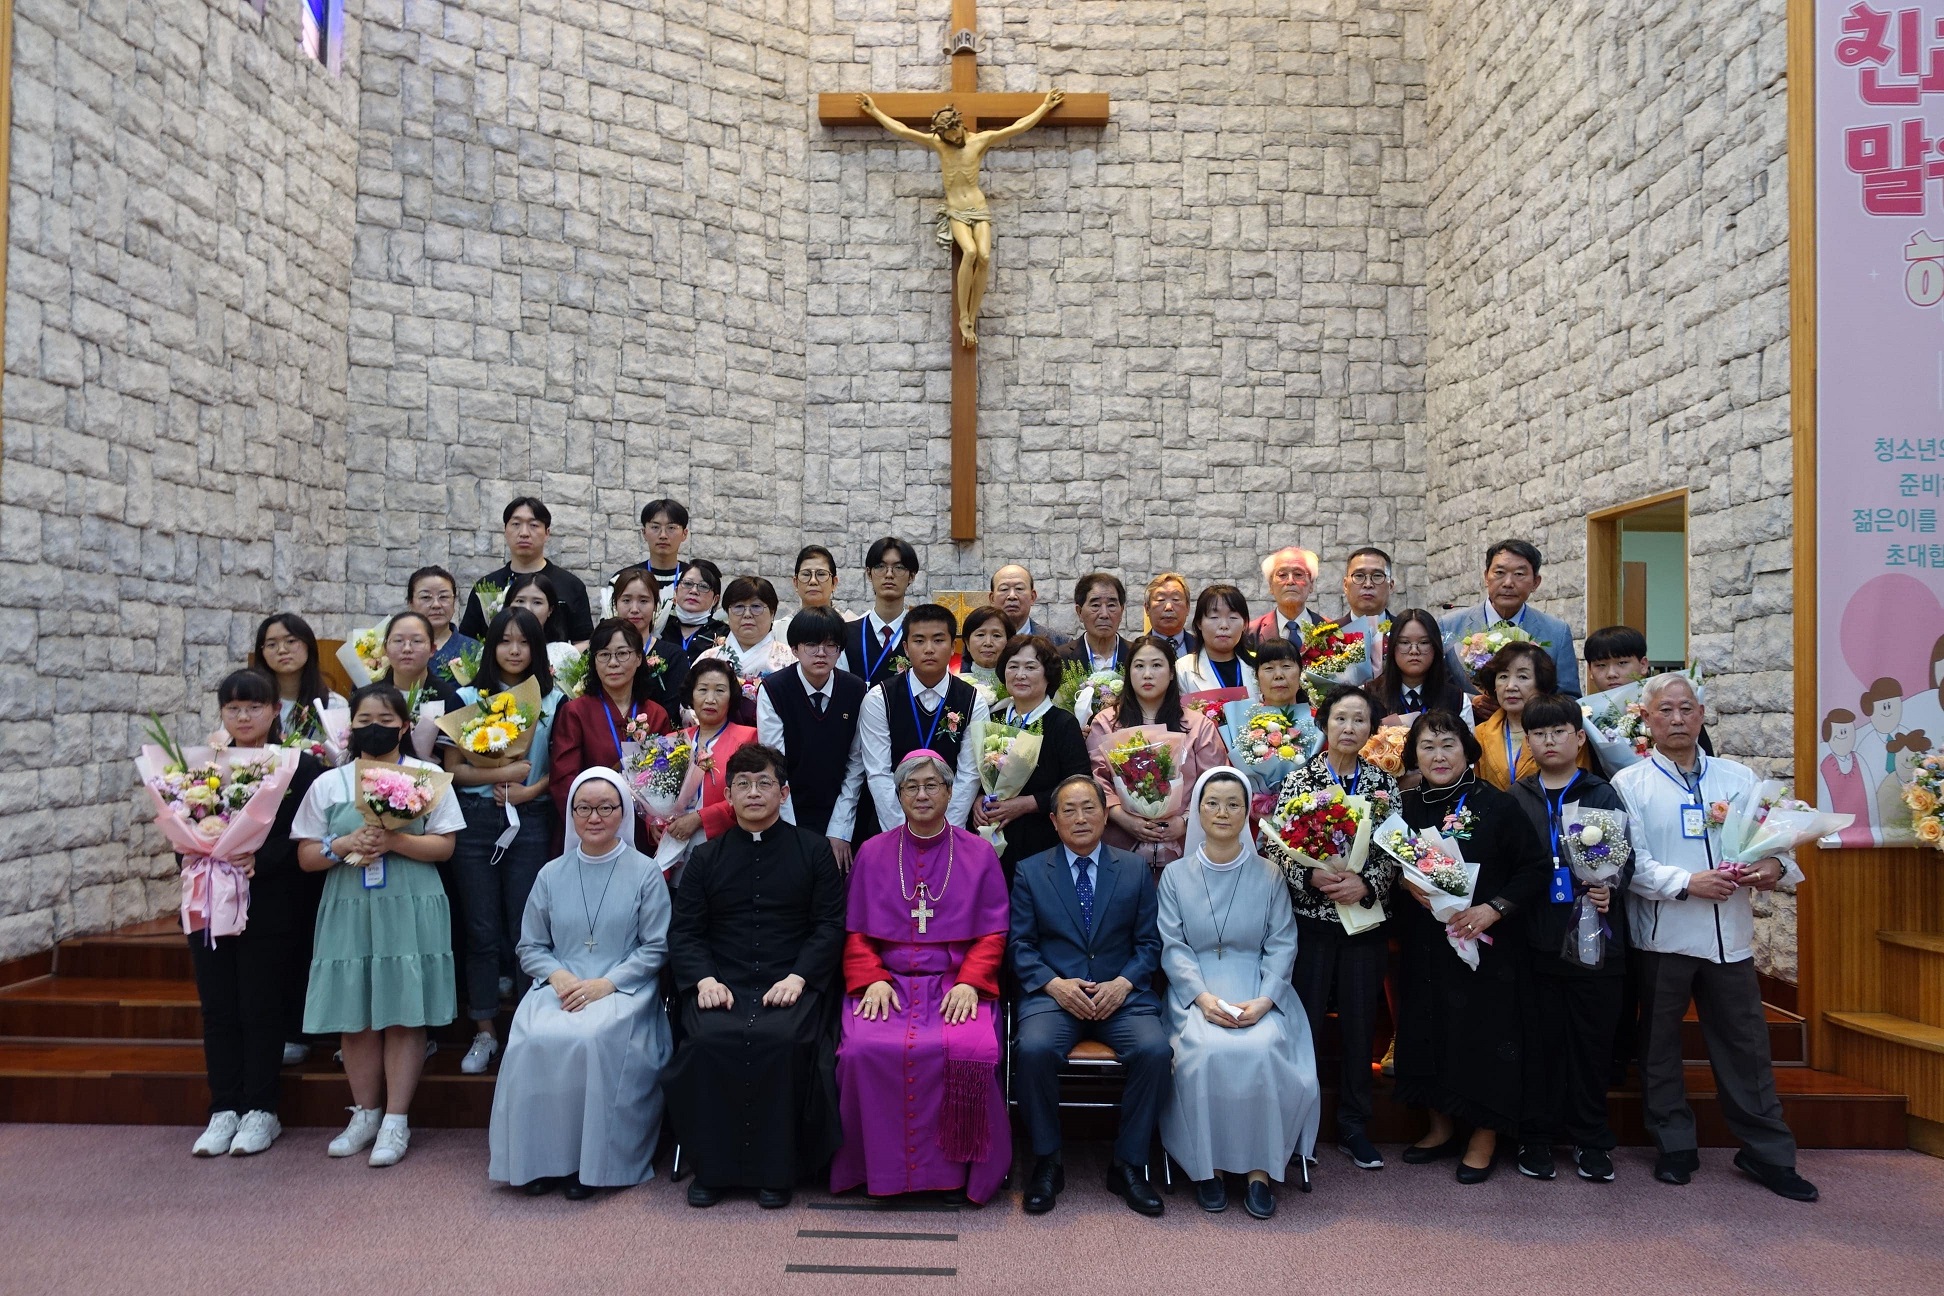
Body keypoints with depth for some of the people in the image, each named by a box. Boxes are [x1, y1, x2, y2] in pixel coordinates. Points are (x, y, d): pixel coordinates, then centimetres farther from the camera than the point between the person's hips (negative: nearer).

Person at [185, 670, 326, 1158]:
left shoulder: (300, 766, -3)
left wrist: (259, 860, -22)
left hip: (271, 910, -4)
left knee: (261, 1010, 3)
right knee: (218, 1010, 8)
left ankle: (261, 1110, 14)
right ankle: (224, 1109, 17)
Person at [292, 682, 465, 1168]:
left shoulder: (427, 776, 4)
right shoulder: (328, 784, 10)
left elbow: (444, 846, -2)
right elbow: (306, 856, 7)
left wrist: (395, 841, -16)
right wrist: (347, 845, -11)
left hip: (409, 911, -2)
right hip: (348, 911, 2)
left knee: (403, 1014, -1)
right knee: (354, 1015, 5)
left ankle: (396, 1122, 8)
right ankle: (365, 1115, 20)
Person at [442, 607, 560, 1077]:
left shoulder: (554, 702, 5)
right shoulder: (468, 698, 5)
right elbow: (453, 768, 1)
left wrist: (530, 790, -11)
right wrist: (502, 773, -13)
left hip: (531, 822, 0)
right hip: (475, 821, 1)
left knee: (525, 928, 1)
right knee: (481, 929, 5)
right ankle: (484, 1032, 13)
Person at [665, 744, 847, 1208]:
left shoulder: (812, 850, 11)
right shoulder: (706, 857, 17)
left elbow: (831, 925, 4)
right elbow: (684, 931, 11)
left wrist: (798, 978, -11)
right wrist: (704, 979, -8)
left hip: (791, 984, -2)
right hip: (722, 982, 2)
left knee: (784, 1040, -31)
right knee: (708, 1039, -28)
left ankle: (776, 1169, -13)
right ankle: (712, 1166, -10)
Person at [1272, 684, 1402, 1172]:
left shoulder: (1384, 784, 4)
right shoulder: (1298, 779, -1)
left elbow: (1396, 852, 0)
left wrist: (1366, 883, -16)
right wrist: (1311, 878, -19)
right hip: (1310, 918, -2)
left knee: (1360, 1023, 9)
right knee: (1305, 1021, 3)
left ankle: (1354, 1128, 22)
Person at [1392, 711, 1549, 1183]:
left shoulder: (1496, 806, -7)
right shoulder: (1406, 807, 5)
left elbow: (1535, 871, -7)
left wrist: (1493, 909, -19)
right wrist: (1410, 886, -8)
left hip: (1485, 944, -4)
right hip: (1423, 945, 4)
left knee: (1484, 1033, 1)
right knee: (1426, 1030, 9)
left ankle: (1484, 1137, 18)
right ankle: (1442, 1128, 27)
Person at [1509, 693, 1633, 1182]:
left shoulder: (1602, 794, 5)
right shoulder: (1516, 799, 9)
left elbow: (1625, 856, 0)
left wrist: (1610, 887, -18)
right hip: (1537, 937, 1)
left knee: (1593, 1041, 5)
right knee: (1540, 1041, 5)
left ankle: (1591, 1141, 19)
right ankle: (1536, 1138, 18)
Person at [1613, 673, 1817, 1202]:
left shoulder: (1738, 777, 10)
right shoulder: (1630, 783, -1)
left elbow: (1775, 836, 8)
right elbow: (1631, 862, -8)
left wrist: (1775, 866, -14)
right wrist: (1687, 883, -20)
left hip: (1731, 934, 2)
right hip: (1661, 935, -2)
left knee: (1745, 1044, 7)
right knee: (1659, 1045, 9)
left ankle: (1767, 1153, 20)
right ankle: (1675, 1145, 23)